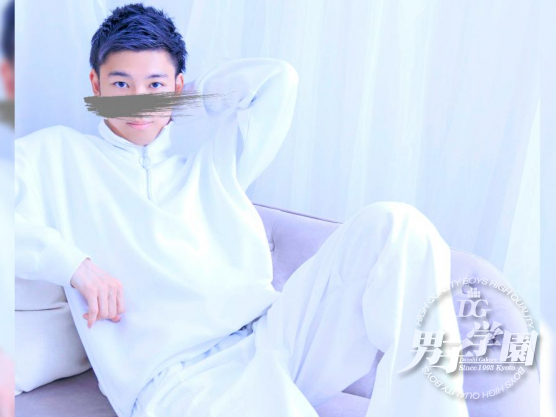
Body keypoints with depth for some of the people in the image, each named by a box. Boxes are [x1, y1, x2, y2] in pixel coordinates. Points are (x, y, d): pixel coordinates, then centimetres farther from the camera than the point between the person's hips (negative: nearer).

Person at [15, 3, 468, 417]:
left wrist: (187, 97, 28)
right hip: (178, 377, -5)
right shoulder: (57, 156, 17)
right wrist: (73, 264, -7)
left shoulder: (212, 165, 27)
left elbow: (277, 78, 25)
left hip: (272, 330, 6)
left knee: (396, 224, -16)